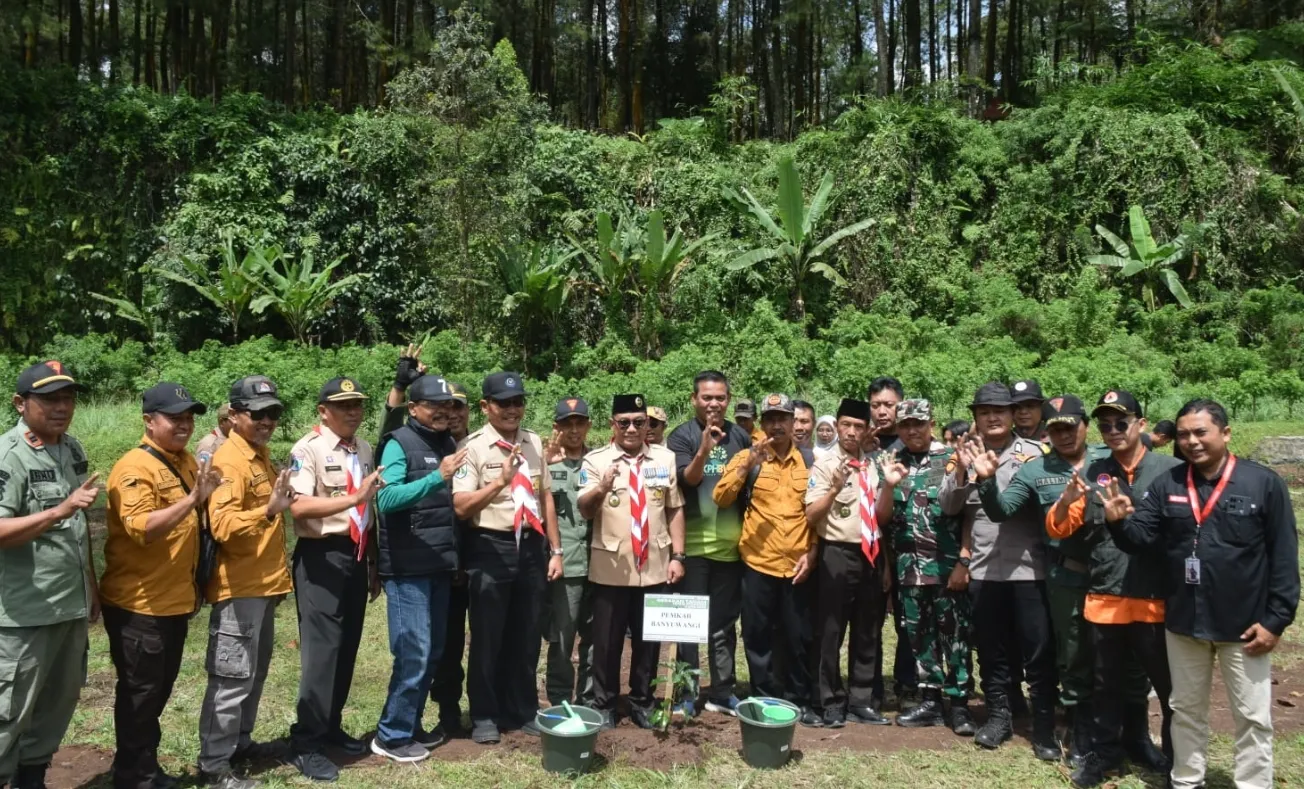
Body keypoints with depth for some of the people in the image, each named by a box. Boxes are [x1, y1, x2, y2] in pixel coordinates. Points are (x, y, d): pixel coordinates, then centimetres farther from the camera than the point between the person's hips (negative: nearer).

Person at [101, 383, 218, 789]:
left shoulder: (186, 462, 10)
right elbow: (140, 528, -29)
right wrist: (193, 498, -34)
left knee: (159, 690, 18)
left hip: (175, 600, 8)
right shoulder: (135, 467, -15)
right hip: (138, 603, -8)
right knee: (139, 692, 3)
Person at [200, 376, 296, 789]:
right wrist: (269, 510, -42)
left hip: (265, 584, 10)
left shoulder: (261, 455, 13)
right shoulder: (229, 460, -17)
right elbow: (222, 525, -30)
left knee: (256, 672, 19)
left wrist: (281, 503, 11)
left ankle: (240, 741, 32)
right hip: (239, 587, -10)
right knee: (233, 677, -3)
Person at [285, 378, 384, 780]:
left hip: (356, 555, 7)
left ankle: (331, 727, 30)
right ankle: (305, 743, 6)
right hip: (321, 556, -7)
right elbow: (299, 506, -24)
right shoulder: (308, 449, -11)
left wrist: (373, 558, 16)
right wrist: (353, 498, -32)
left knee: (347, 647, 15)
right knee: (321, 649, -6)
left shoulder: (364, 449, 11)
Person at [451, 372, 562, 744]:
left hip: (530, 546, 5)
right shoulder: (472, 446, -9)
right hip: (490, 548, -5)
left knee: (526, 637, 14)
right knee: (487, 638, 7)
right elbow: (461, 507, -16)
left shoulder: (535, 443, 8)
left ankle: (523, 710, 30)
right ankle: (484, 716, 22)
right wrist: (501, 480, -29)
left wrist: (555, 550, 11)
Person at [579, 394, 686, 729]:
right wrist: (601, 488, -33)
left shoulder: (666, 458, 6)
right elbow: (584, 511, -12)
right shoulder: (595, 460, -2)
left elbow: (675, 509, 7)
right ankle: (604, 705, 23)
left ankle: (642, 703, 28)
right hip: (611, 567, -2)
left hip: (655, 566, 2)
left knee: (649, 640, 13)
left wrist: (677, 556, 1)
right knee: (607, 641, 8)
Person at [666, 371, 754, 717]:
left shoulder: (740, 436, 9)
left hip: (730, 543, 4)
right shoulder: (682, 436, -3)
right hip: (693, 543, -3)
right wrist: (704, 450, -33)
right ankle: (685, 693, 12)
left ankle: (722, 692, 21)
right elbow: (687, 479, -18)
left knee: (725, 620, 11)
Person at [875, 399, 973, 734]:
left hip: (947, 567, -4)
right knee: (920, 636, 11)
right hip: (909, 568, 4)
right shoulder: (892, 465, 8)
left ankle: (960, 704, 13)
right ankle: (931, 701, 21)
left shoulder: (952, 459, -4)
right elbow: (882, 518, 4)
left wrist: (963, 562, -17)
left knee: (954, 636, 2)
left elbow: (968, 514, -9)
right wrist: (889, 486, -12)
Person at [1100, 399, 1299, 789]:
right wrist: (1119, 522, -25)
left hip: (1245, 625, -3)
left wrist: (1276, 619, -10)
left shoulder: (1264, 483, -9)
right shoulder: (1167, 485, 0)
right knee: (1186, 709, 18)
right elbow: (1141, 538, -2)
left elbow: (1285, 556, -8)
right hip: (1183, 622, 3)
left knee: (1252, 717, 10)